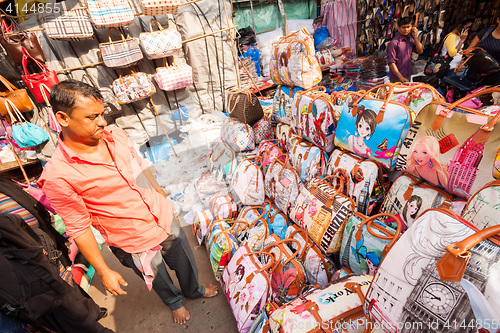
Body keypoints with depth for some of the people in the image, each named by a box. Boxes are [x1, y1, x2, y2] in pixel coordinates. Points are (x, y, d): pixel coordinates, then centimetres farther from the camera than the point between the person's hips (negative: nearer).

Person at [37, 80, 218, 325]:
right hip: (135, 244, -4)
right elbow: (79, 228, -16)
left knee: (185, 262, 28)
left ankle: (193, 290, 61)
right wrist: (103, 272, -9)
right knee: (160, 281, 25)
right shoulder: (58, 176, -24)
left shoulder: (115, 135, -9)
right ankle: (174, 301, 61)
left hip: (166, 220, 5)